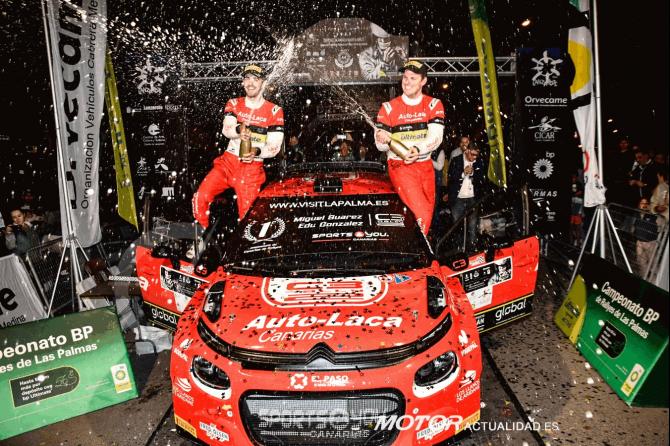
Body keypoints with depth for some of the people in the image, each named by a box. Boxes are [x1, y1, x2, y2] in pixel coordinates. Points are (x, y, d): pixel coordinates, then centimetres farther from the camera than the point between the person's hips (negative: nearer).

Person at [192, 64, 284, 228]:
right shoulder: (234, 104, 9)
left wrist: (257, 152, -25)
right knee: (201, 197, -13)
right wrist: (239, 129, -33)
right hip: (228, 161, 2)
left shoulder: (274, 111, -1)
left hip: (252, 167, -2)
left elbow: (274, 147, -5)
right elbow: (226, 130, -9)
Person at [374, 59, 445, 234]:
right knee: (421, 213, -20)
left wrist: (418, 149, -31)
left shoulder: (434, 104, 1)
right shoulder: (389, 107, -3)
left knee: (429, 211, 15)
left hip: (425, 166, 4)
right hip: (400, 166, -4)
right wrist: (382, 140, -30)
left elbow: (436, 136, -13)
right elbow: (380, 145, -5)